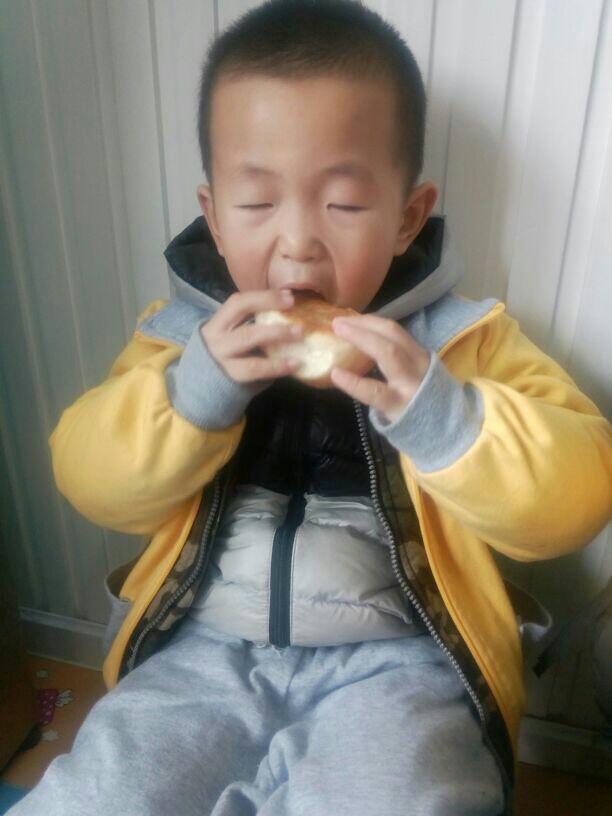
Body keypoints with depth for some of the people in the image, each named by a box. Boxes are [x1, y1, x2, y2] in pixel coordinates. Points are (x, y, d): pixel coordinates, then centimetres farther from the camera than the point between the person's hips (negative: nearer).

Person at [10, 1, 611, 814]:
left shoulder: (461, 335, -2)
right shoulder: (185, 330, 4)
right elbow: (96, 482, -2)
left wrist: (438, 412, -26)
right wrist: (194, 390, -21)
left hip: (395, 657, -1)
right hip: (204, 648, 3)